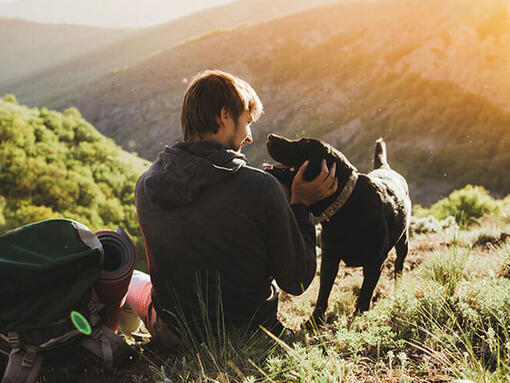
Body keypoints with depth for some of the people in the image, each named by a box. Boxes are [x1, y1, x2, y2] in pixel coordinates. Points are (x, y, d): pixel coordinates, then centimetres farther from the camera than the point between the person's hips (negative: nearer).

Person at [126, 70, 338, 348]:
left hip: (175, 338, 2)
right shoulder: (260, 189, -25)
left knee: (132, 278, 34)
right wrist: (300, 204, -4)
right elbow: (296, 283, -14)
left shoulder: (145, 186, -11)